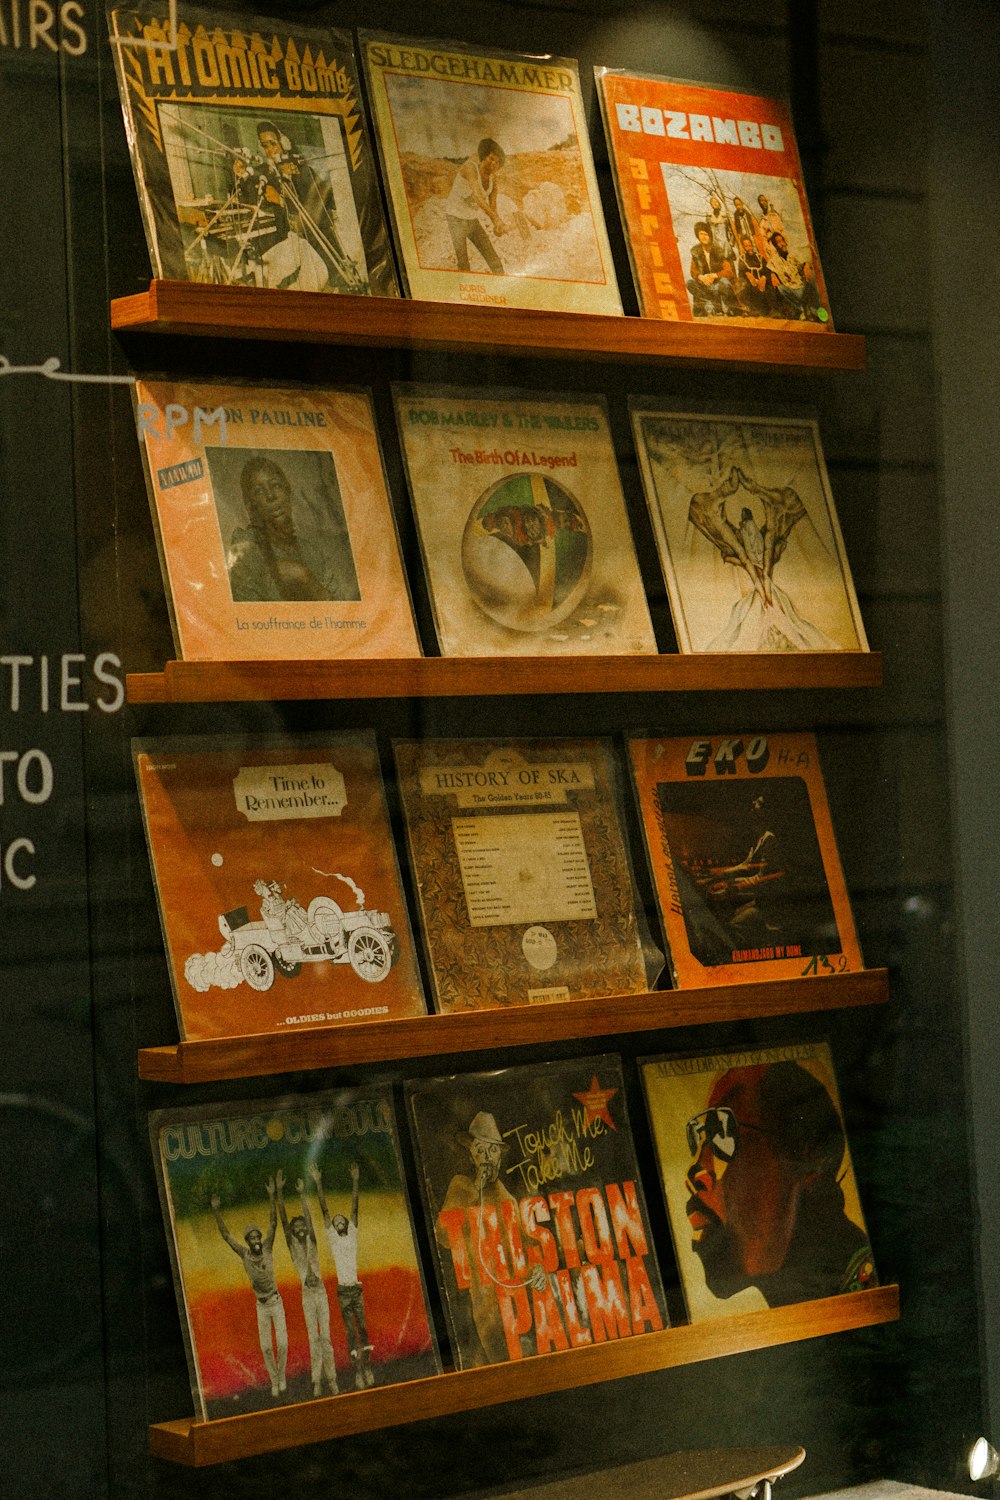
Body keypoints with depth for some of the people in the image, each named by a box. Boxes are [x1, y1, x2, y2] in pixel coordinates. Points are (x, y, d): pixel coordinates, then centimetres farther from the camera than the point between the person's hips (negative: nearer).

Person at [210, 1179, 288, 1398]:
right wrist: (217, 1211, -27)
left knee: (282, 1343, -6)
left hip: (276, 1302, -1)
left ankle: (281, 1375, 18)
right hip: (261, 1306, 1)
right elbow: (225, 1234, -17)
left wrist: (271, 1196, -31)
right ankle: (274, 1382, 16)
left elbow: (273, 1223, -22)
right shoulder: (244, 1253, -12)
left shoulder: (266, 1247, -13)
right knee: (266, 1347, 1)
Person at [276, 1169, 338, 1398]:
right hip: (307, 1295, -1)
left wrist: (302, 1195, -14)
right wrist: (279, 1193, -11)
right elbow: (284, 1220, -3)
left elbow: (309, 1220, -5)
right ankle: (317, 1381, -3)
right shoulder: (293, 1246, 4)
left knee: (326, 1336, 0)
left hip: (321, 1293, 1)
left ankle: (332, 1379, 0)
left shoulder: (312, 1243, 6)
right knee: (313, 1338, -2)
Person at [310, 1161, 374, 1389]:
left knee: (363, 1329, 1)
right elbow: (324, 1210, 2)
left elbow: (354, 1208, 6)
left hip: (357, 1289, 1)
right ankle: (358, 1372, -3)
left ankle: (368, 1369, 2)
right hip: (342, 1291, -1)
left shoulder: (353, 1234, 9)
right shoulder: (332, 1238, 6)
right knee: (350, 1332, -1)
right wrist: (318, 1183, -1)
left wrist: (355, 1181, 2)